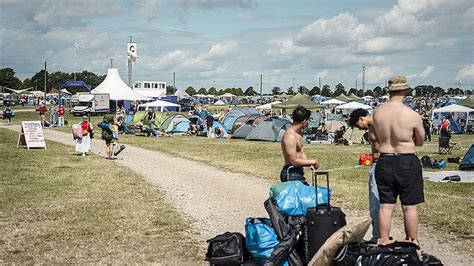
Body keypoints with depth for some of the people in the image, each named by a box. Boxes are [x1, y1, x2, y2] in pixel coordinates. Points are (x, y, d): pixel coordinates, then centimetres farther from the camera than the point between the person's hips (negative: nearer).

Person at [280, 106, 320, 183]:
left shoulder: (298, 133, 12)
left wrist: (310, 164, 0)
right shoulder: (290, 136, -21)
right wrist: (312, 161, -13)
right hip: (291, 173, -10)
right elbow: (294, 161, -23)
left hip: (297, 172, 10)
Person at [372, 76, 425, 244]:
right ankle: (412, 243, 18)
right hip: (407, 163, -3)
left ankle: (383, 242, 18)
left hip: (384, 162, 3)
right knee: (409, 207, 8)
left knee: (385, 205, 11)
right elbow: (420, 142, 1)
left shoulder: (377, 113, -3)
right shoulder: (412, 115, -14)